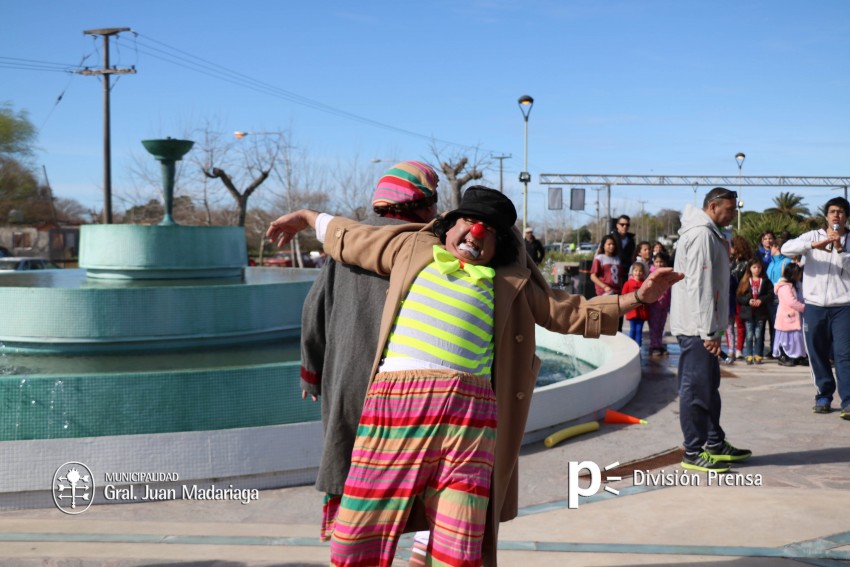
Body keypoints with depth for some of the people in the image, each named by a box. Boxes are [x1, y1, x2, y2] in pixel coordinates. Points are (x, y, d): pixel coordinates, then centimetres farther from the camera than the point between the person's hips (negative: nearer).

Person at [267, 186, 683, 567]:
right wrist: (307, 218, 47)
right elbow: (347, 238, 35)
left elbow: (570, 313, 23)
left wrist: (636, 298, 16)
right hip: (395, 397, 0)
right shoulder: (412, 247, 22)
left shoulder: (509, 282, 21)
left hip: (468, 412, 0)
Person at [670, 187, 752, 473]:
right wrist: (708, 332, -23)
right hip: (696, 327, -11)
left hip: (704, 326, 11)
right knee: (696, 387, -5)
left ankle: (715, 444, 27)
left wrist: (713, 329, 18)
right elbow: (699, 286, -22)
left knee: (709, 386, 17)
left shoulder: (711, 234, 18)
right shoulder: (701, 235, -16)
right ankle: (693, 452, 1)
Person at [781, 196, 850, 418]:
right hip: (814, 306, 1)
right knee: (817, 354, 7)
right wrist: (814, 245, -24)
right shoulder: (813, 236, 6)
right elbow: (786, 248, -10)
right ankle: (824, 396, 20)